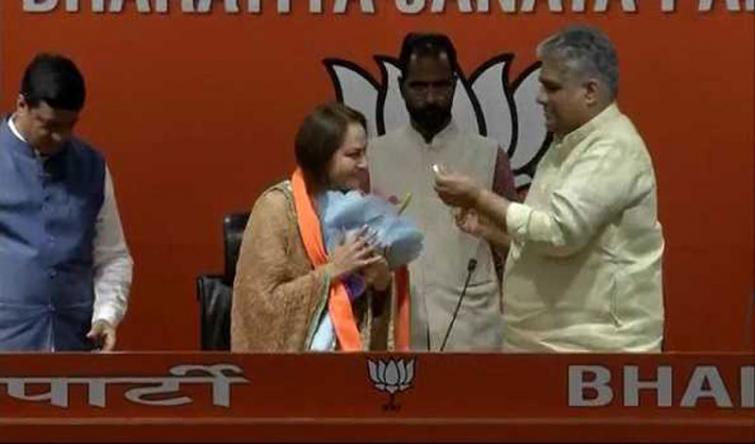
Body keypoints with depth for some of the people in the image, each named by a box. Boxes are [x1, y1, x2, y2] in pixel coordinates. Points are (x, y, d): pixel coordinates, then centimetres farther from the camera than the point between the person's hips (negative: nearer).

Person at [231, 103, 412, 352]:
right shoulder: (277, 207, -9)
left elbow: (377, 302, 13)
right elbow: (264, 302, -12)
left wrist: (383, 281, -6)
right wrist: (331, 270, -16)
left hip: (353, 348, 5)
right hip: (296, 355, -5)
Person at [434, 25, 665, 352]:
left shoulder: (613, 148, -15)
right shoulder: (569, 145, 17)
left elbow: (558, 232, -23)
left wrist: (478, 196, -15)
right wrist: (489, 227, 9)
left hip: (594, 348, -10)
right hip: (546, 342, 10)